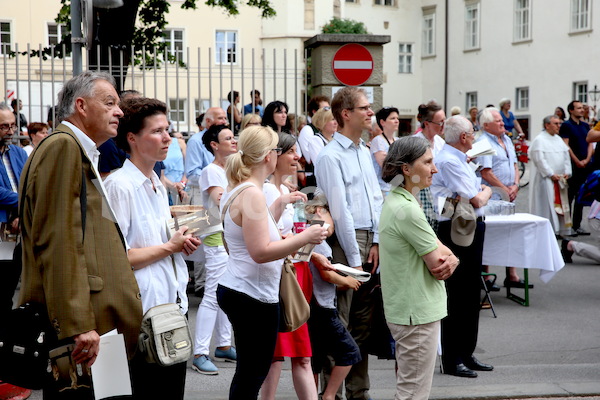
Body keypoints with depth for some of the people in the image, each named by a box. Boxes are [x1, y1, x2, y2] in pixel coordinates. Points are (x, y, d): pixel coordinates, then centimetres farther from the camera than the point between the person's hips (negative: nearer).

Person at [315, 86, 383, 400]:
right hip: (343, 241, -8)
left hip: (368, 240, 8)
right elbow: (340, 211, -13)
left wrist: (375, 243, 4)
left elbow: (376, 198, 15)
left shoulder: (364, 151, 15)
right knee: (338, 325, -4)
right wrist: (354, 258, -14)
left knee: (363, 321, 12)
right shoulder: (330, 156, -10)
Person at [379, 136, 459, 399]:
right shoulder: (407, 210, -21)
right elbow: (437, 263, -18)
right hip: (417, 312, -10)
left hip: (405, 309, 10)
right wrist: (446, 258, 4)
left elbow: (439, 254, 11)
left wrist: (450, 259, -10)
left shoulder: (396, 202, 11)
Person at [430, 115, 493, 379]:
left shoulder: (459, 159, 16)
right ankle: (451, 360, 2)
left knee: (471, 293, 15)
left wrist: (480, 193, -5)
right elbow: (476, 200, -17)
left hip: (472, 229, 10)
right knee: (456, 295, -5)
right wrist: (485, 192, 2)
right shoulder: (448, 161, -16)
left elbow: (479, 194, 16)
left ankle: (466, 354, 24)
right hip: (456, 231, -10)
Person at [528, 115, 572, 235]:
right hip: (545, 179, -7)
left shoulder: (559, 139, 15)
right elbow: (540, 160, -15)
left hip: (560, 179, 7)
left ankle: (559, 229, 14)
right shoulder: (539, 140, -9)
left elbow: (566, 157, 15)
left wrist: (567, 172, 2)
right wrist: (551, 174, -16)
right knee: (546, 204, -6)